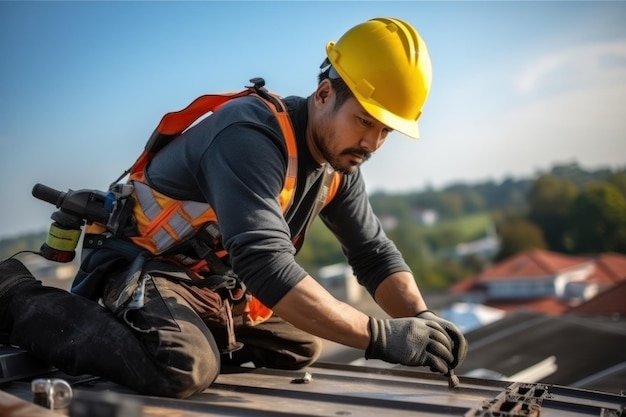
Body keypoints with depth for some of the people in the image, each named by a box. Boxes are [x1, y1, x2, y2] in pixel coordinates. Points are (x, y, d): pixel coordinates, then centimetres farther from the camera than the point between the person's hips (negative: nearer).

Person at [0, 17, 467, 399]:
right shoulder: (250, 135, -29)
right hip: (146, 270, -9)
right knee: (185, 367, -35)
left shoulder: (338, 161, -1)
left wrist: (421, 319, -15)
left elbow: (375, 254, 4)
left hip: (217, 288, 9)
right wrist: (384, 336, -41)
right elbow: (266, 263, -39)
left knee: (302, 347, 18)